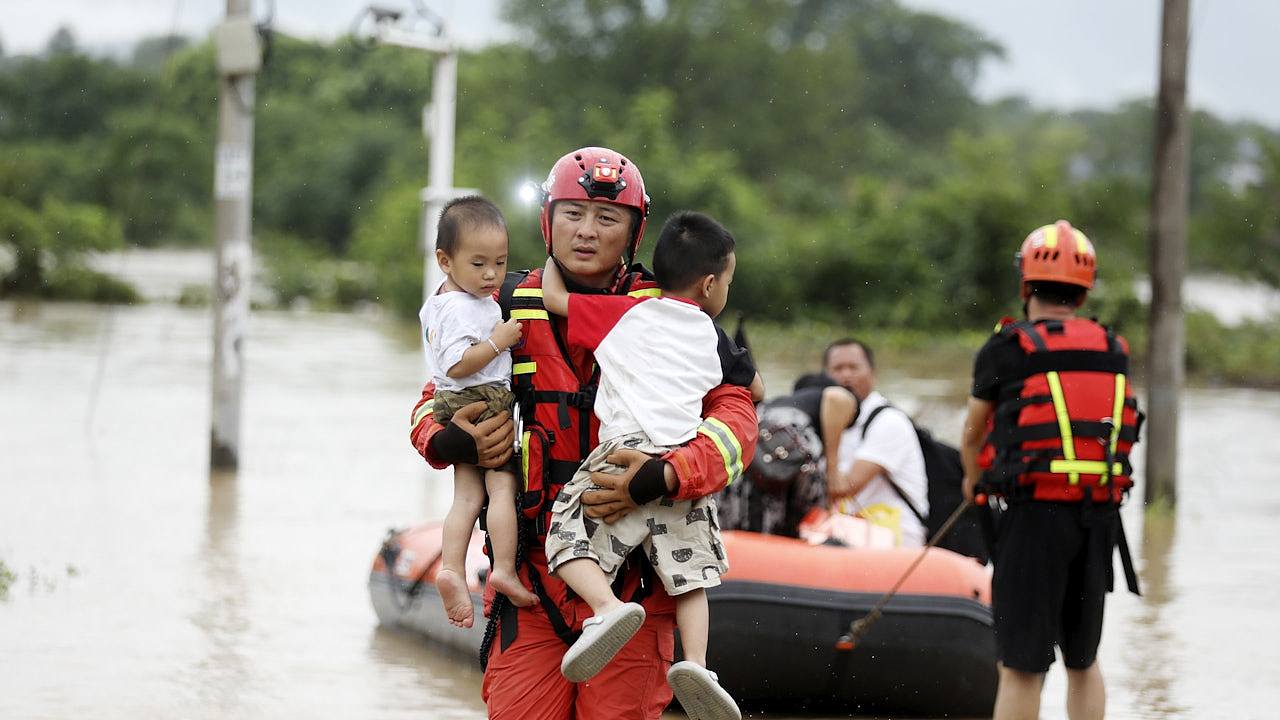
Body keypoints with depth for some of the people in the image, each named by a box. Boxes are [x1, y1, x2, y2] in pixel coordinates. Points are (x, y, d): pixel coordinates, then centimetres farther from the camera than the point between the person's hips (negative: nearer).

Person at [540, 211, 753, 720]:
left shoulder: (625, 314, 11)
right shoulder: (713, 338, 21)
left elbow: (553, 297, 13)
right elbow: (753, 389, 36)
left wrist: (552, 264, 33)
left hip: (626, 449, -3)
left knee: (567, 538, -2)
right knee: (689, 573, 8)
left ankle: (608, 607, -29)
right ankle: (695, 660, -14)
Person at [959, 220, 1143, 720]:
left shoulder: (1006, 349, -1)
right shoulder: (1113, 352, 10)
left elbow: (973, 432, 13)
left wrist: (972, 479, 36)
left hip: (1035, 514, -4)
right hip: (1101, 515, 4)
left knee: (1021, 666, -2)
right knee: (1083, 660, 17)